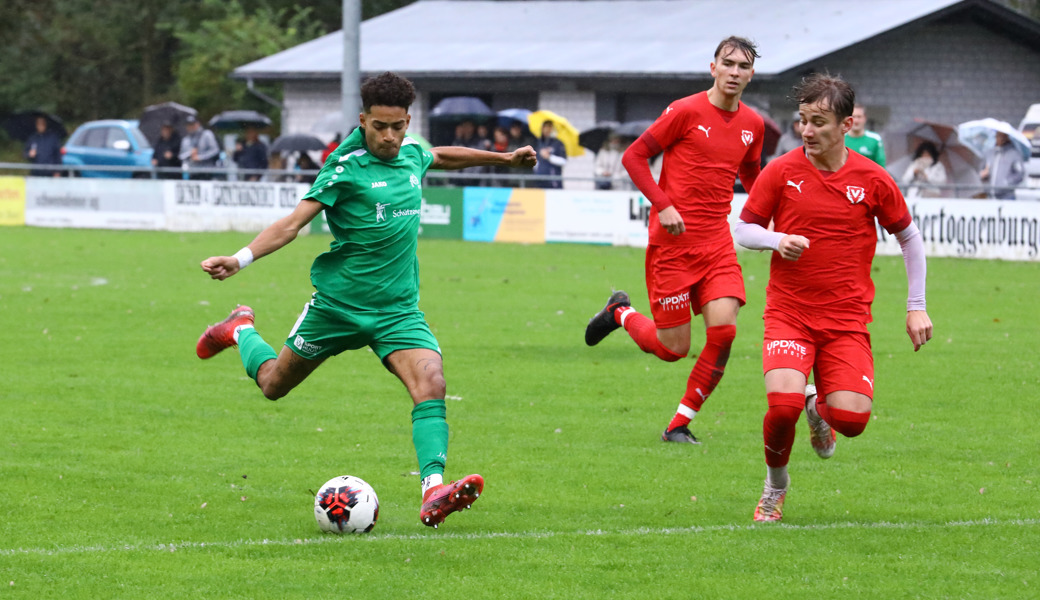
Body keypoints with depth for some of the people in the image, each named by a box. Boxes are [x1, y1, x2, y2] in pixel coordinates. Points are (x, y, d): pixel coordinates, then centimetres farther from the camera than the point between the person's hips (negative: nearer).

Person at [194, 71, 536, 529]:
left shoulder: (411, 152, 3)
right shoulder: (347, 165, -16)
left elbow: (441, 157, 28)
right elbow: (294, 221, -20)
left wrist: (504, 158, 36)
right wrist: (240, 259, -33)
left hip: (398, 308, 4)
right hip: (338, 301, -4)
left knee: (431, 385, -22)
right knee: (274, 384, 15)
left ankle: (433, 491, -32)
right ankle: (241, 329, 47)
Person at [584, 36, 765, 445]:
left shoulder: (752, 124, 8)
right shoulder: (686, 112, -9)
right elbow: (633, 157, -5)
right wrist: (662, 205, -16)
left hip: (717, 242, 5)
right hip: (673, 241, -5)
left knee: (724, 329, -13)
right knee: (673, 348, -2)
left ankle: (680, 425, 3)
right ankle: (620, 313, 31)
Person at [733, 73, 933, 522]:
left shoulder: (873, 180, -2)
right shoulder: (780, 172, -3)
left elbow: (909, 237, 12)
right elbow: (743, 230, 6)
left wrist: (916, 308, 9)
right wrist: (778, 240, -16)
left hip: (847, 317, 1)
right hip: (788, 312, -1)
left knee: (852, 418, -16)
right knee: (783, 404, -24)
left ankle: (819, 408, 24)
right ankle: (775, 484, 7)